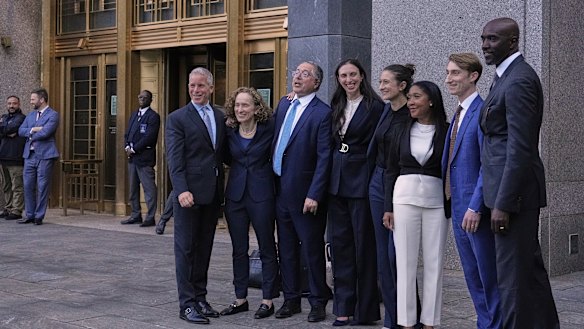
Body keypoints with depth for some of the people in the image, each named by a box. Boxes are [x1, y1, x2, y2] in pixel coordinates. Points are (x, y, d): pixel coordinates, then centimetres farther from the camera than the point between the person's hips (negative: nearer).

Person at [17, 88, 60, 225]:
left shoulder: (53, 115, -5)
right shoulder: (31, 114, 18)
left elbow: (45, 133, -18)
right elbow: (20, 131, 8)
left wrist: (30, 135, -3)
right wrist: (33, 130, -10)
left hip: (45, 155, -7)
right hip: (29, 155, 7)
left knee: (42, 187, -2)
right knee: (28, 186, 7)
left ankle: (39, 216, 5)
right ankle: (30, 215, 16)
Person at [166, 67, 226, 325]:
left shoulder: (221, 117, 12)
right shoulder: (177, 118, -4)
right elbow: (175, 159, -11)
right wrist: (182, 190, -23)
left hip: (213, 194, 5)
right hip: (189, 193, -5)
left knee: (204, 249, 12)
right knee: (186, 248, 0)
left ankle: (200, 298, 21)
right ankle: (187, 304, 4)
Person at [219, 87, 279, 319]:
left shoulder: (268, 129, -7)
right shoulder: (230, 132, 6)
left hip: (261, 194, -4)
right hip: (235, 194, 5)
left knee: (267, 248, 4)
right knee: (239, 249, 10)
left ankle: (268, 300, 12)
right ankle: (240, 299, 20)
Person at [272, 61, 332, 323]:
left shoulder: (322, 113, -11)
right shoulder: (283, 105, 11)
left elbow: (324, 158, -15)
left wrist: (314, 195, -19)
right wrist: (272, 183, 9)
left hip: (303, 193, -7)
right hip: (281, 190, 7)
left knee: (312, 250, 4)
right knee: (286, 249, 14)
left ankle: (318, 303, 16)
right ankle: (291, 299, 25)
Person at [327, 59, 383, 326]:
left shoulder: (374, 106, -7)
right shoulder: (336, 107, 13)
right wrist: (331, 178, 7)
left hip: (362, 180, -6)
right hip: (337, 180, 6)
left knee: (364, 243, 1)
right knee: (340, 243, 8)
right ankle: (344, 307, 15)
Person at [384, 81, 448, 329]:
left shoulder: (446, 131, 0)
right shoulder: (402, 130, 6)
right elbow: (391, 170, 8)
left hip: (436, 200, -1)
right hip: (404, 197, 1)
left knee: (434, 263, 3)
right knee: (405, 262, 2)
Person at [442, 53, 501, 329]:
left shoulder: (483, 112, -13)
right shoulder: (458, 114, 16)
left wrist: (475, 207, -22)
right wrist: (450, 203, 14)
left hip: (475, 210, -9)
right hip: (457, 208, 9)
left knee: (489, 276, 0)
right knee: (473, 277, 15)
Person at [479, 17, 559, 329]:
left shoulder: (518, 81, -16)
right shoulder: (507, 76, 15)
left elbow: (520, 148, -21)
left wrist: (502, 203, -21)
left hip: (515, 190, -10)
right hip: (511, 187, 10)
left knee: (512, 272, -4)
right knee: (529, 265, 18)